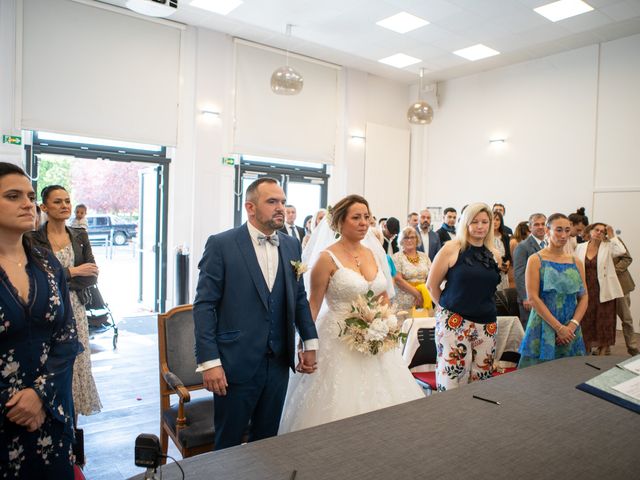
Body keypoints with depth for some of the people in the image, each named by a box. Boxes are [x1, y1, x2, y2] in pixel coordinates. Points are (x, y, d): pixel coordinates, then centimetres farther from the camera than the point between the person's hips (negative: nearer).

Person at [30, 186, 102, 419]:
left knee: (76, 365, 4)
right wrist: (73, 272, -12)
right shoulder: (33, 239, -4)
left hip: (75, 309, 3)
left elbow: (92, 277, 2)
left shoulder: (80, 236, 8)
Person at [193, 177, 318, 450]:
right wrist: (209, 361, -15)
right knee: (229, 443, 12)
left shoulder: (291, 246, 6)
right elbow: (204, 305, -11)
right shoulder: (221, 245, -9)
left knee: (266, 440, 18)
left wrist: (310, 343, 9)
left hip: (279, 363, 5)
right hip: (237, 363, -4)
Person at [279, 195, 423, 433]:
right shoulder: (327, 257, -10)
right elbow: (313, 306, -7)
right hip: (339, 341, -5)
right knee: (341, 406, 4)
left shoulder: (373, 253, 6)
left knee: (379, 402, 13)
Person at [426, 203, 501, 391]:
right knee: (453, 377, -4)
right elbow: (432, 285, -1)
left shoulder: (494, 255, 8)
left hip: (487, 324, 5)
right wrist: (448, 306, 6)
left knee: (481, 377, 10)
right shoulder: (451, 249, -6)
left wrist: (479, 305, 14)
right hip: (454, 322, -5)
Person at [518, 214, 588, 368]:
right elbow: (533, 298, -11)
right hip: (543, 328, -4)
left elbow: (584, 297, 7)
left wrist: (572, 325, -8)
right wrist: (558, 327, -14)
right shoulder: (535, 260, -4)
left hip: (570, 331, 4)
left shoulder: (577, 263, 10)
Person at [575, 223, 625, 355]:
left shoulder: (608, 247, -2)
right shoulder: (580, 247, 3)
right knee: (586, 322, 10)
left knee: (604, 324, 5)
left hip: (603, 292, -2)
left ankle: (602, 353, 18)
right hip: (586, 291, 2)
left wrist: (612, 235, -14)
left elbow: (621, 251, -24)